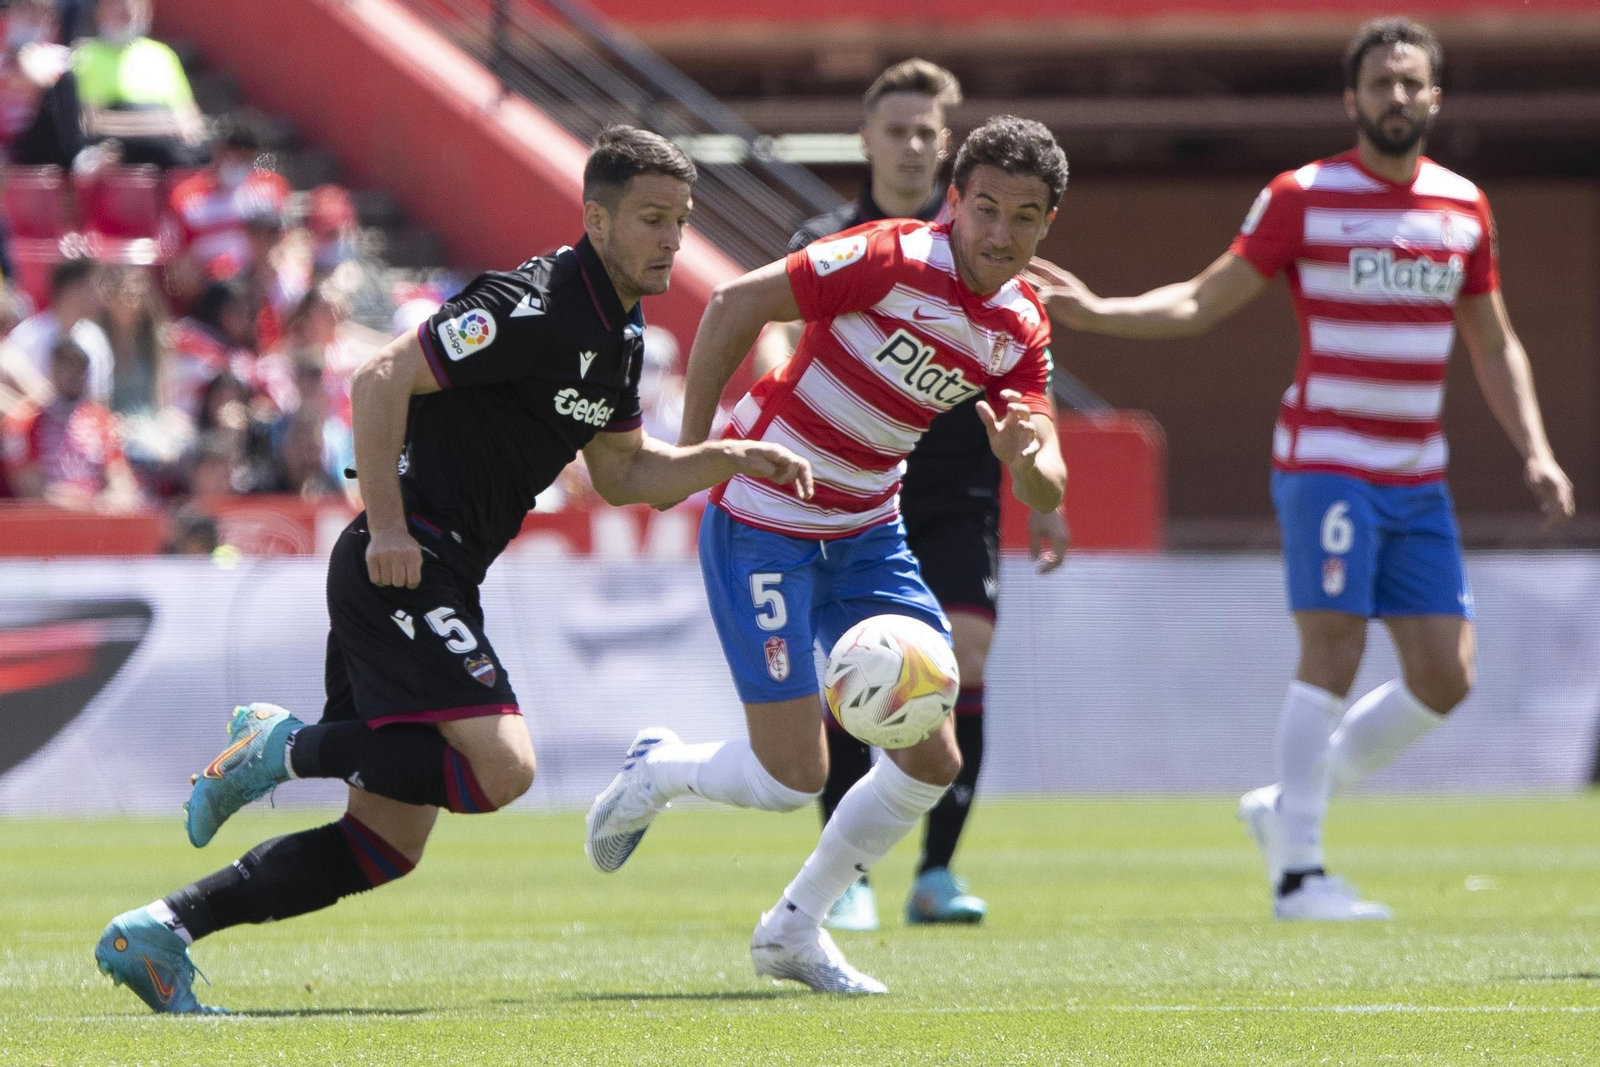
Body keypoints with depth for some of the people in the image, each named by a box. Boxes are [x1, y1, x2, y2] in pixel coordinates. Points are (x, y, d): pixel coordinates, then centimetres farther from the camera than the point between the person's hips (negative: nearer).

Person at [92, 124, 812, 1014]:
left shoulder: (619, 336, 14)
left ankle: (157, 933, 9)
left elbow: (624, 474, 24)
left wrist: (730, 458, 9)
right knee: (502, 768, -24)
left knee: (386, 847, 7)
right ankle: (289, 747, -7)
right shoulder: (533, 307, -16)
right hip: (399, 566, -10)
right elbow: (382, 380, -20)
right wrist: (388, 526, -21)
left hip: (437, 580, 10)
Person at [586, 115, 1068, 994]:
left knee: (932, 759, 2)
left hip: (866, 533, 7)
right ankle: (659, 771, 21)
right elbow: (734, 305, -19)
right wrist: (693, 448, -16)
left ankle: (793, 929, 21)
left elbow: (1047, 491, -5)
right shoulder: (891, 259, -21)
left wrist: (1027, 462, -30)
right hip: (762, 520, -7)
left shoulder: (1022, 329, -1)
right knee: (794, 776, -11)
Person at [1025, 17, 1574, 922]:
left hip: (1420, 479, 5)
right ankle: (1299, 873, -7)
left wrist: (1535, 451, 10)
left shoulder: (1464, 208, 11)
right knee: (1333, 653, -13)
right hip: (1327, 464, -5)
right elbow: (1202, 302, -1)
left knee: (1446, 677, 0)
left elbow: (1495, 345, 19)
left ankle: (1289, 806, 17)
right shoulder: (1302, 198, -3)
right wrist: (1099, 312, -16)